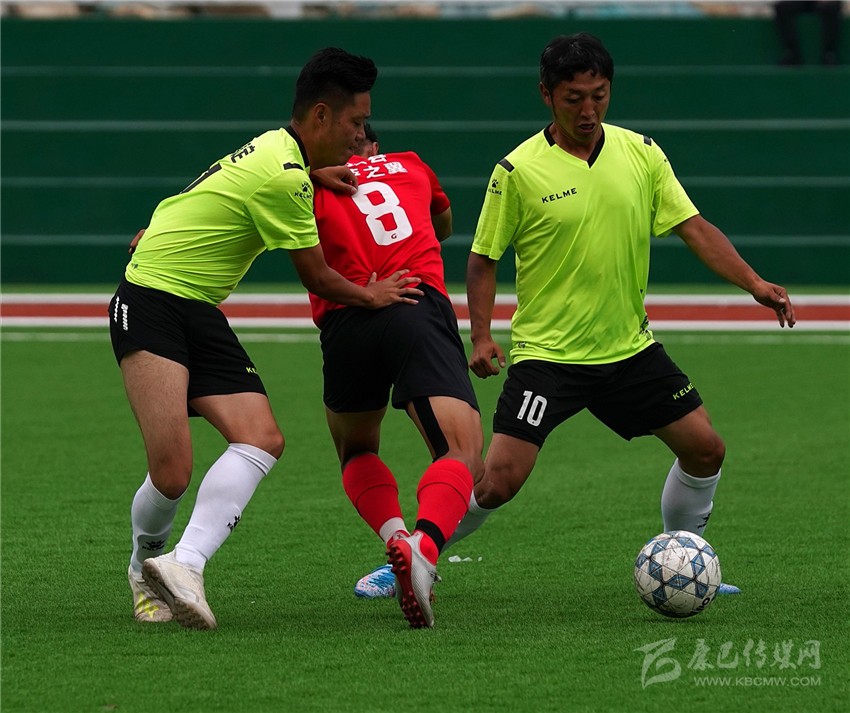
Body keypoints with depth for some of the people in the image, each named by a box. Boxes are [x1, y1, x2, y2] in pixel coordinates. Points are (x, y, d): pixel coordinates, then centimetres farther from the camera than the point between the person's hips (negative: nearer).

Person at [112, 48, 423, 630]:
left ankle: (184, 564, -22)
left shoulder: (276, 151, 10)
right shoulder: (284, 177, -17)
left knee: (263, 439, -11)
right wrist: (370, 296, 9)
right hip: (150, 304, -10)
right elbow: (316, 278, -4)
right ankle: (145, 565, 11)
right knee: (172, 472, -18)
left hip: (200, 313, 10)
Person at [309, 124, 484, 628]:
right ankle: (424, 549, -38)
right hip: (421, 311, 0)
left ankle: (396, 537, -4)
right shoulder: (411, 167, 27)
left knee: (356, 450, 25)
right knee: (463, 456, -8)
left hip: (347, 322, 0)